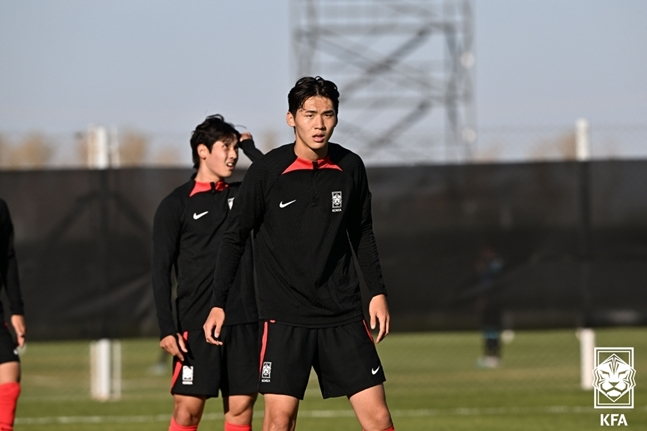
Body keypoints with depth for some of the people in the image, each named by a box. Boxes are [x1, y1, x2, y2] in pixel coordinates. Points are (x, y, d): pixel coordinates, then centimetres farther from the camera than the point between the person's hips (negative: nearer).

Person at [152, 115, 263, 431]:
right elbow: (161, 271, -3)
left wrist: (250, 148, 4)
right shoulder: (176, 205, 1)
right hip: (196, 324, -4)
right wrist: (167, 329, -12)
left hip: (245, 322, 4)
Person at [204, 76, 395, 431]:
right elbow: (235, 238, 0)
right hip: (284, 317, -3)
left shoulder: (350, 168, 2)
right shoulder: (266, 171, -7)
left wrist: (378, 291, 12)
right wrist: (218, 304, -2)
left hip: (343, 315, 3)